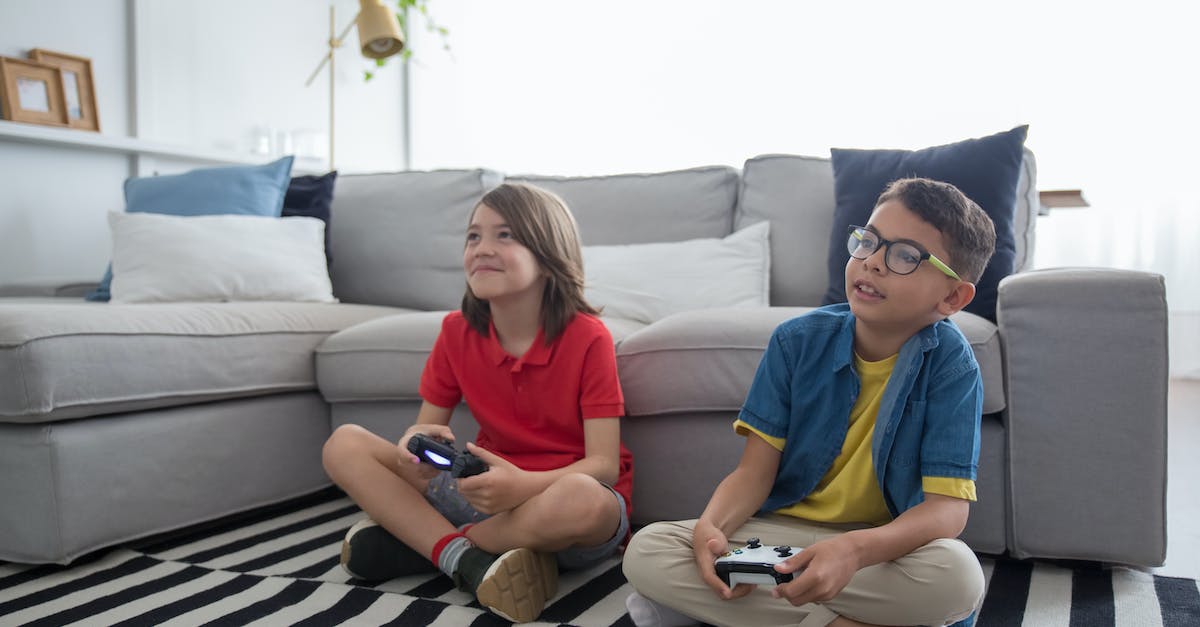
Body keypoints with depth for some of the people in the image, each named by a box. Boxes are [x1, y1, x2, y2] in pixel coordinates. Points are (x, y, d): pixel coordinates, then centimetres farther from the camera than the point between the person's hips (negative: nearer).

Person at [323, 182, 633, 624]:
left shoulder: (587, 338, -15)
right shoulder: (457, 332, -1)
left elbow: (604, 465, -18)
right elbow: (424, 427, 4)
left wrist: (523, 485, -37)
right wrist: (415, 445, -21)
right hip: (488, 491, 4)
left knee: (582, 499, -42)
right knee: (344, 445, -8)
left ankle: (413, 540, -18)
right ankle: (466, 560, -24)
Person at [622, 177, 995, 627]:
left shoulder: (951, 365, -12)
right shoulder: (798, 341, -5)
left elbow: (948, 505, -20)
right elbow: (755, 470, -7)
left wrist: (855, 549, -40)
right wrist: (710, 526, -30)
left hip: (887, 543, -1)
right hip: (780, 532, 2)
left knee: (959, 575, -36)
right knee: (644, 552, -21)